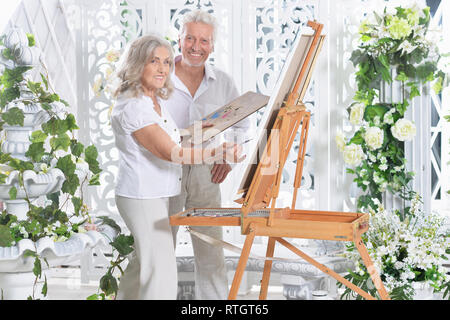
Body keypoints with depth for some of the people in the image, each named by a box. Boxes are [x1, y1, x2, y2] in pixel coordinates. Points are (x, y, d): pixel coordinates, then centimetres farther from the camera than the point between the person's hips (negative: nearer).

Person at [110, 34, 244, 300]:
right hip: (143, 198, -10)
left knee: (143, 263, 17)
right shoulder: (132, 107, -20)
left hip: (157, 195, 10)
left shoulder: (156, 100, 11)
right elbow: (170, 153, -27)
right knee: (161, 271, -12)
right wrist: (218, 153, -34)